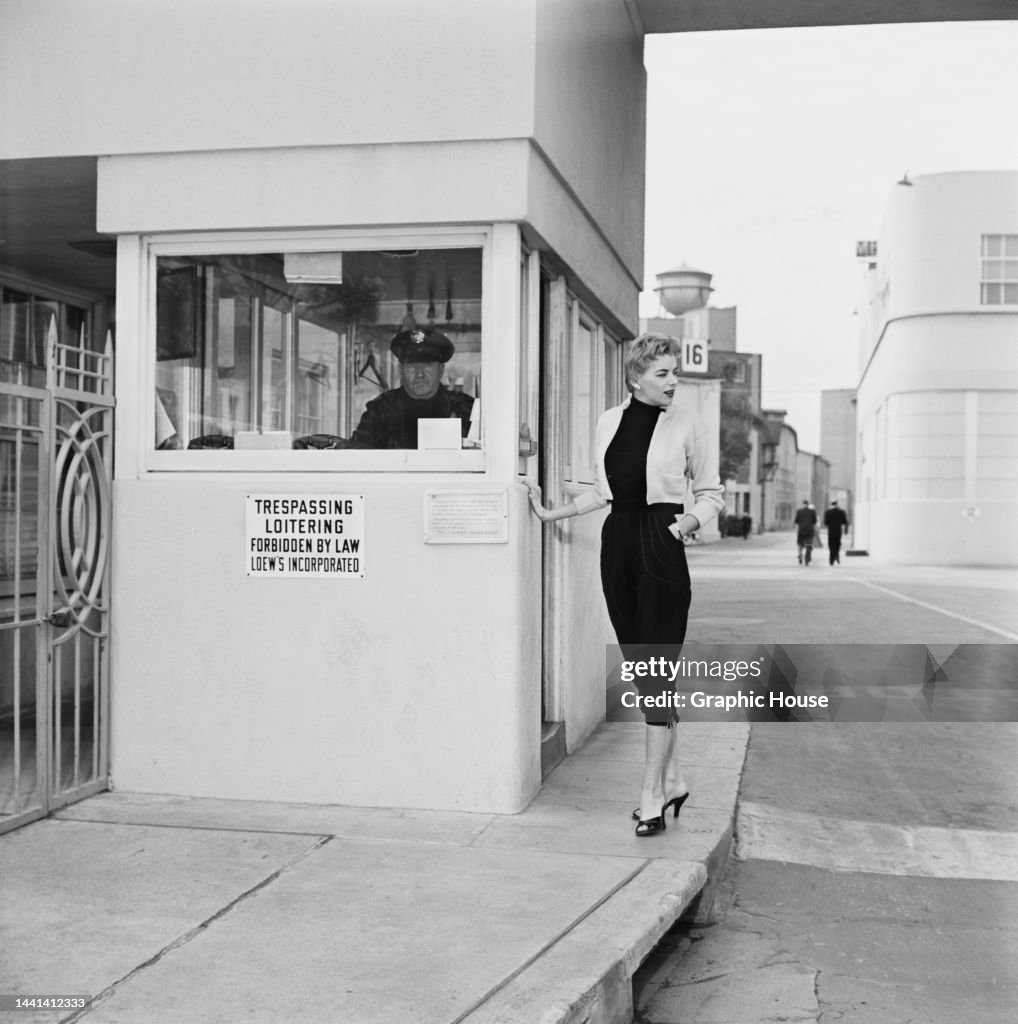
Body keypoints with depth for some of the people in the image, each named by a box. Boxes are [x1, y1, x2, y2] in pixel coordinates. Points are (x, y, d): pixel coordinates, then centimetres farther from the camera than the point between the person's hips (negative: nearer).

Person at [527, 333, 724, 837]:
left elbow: (712, 493, 5)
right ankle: (671, 779, 23)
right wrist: (549, 512, 21)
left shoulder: (689, 426, -2)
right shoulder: (609, 421, 10)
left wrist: (689, 520, -14)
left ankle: (651, 796, 0)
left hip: (660, 547, -5)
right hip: (618, 542, 5)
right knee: (637, 667, 9)